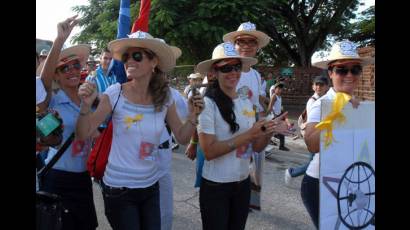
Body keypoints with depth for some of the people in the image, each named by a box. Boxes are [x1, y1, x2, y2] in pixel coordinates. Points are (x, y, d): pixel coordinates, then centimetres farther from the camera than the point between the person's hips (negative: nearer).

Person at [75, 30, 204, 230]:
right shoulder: (115, 93, -14)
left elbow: (182, 137, 4)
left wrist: (193, 116, -13)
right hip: (118, 187, -3)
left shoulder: (165, 97, -5)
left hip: (151, 185, 4)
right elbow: (83, 134, -9)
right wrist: (86, 105, -25)